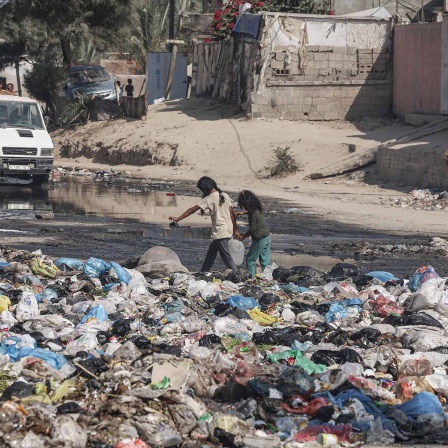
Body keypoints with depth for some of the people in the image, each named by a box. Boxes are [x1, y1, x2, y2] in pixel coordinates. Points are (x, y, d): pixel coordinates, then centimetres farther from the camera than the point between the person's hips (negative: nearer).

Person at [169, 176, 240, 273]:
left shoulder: (209, 199, -12)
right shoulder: (225, 196, 8)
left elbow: (193, 209, -13)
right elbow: (232, 213, 9)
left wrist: (177, 219, -13)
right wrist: (235, 230, 13)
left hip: (220, 232, -8)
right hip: (228, 230, 8)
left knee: (226, 256, -6)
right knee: (211, 250, 20)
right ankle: (204, 272, 26)